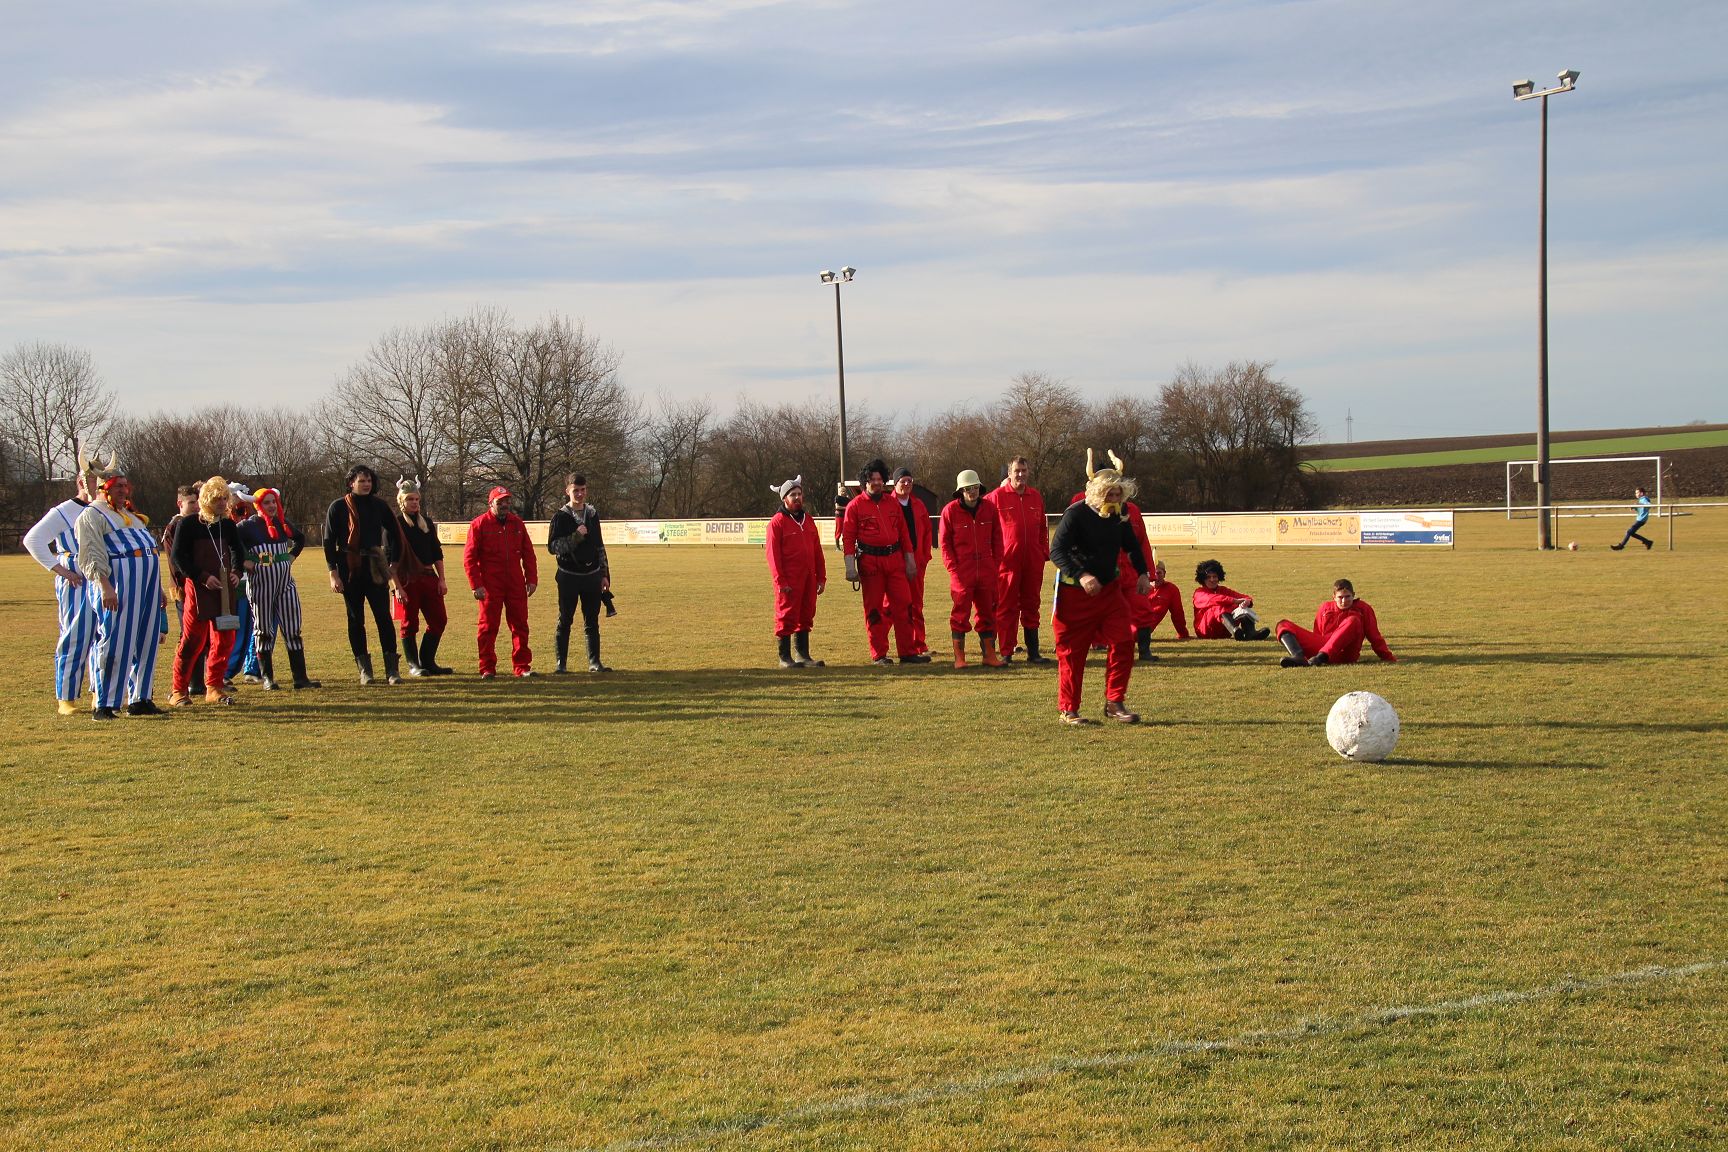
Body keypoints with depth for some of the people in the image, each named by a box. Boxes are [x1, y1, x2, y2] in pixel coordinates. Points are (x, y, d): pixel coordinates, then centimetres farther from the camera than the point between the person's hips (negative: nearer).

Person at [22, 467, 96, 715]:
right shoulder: (64, 512, -4)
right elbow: (32, 540, -9)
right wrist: (60, 570, -13)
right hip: (77, 583, -6)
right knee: (74, 639, -6)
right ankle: (65, 698, 0)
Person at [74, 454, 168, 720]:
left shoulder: (132, 516, 26)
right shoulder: (92, 516, 0)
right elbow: (91, 556, -12)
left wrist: (158, 589, 25)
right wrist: (105, 586, -23)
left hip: (148, 582, 8)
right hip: (118, 583, -8)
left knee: (146, 643, 8)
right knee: (115, 643, -11)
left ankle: (140, 699, 15)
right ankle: (103, 705, -9)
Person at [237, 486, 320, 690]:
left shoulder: (283, 523, 9)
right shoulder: (247, 526, -7)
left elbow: (300, 538, 27)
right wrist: (242, 561, -14)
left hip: (286, 583, 4)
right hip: (260, 585, -4)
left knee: (293, 630, 2)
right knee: (264, 631, 3)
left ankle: (300, 677, 3)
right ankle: (267, 678, 10)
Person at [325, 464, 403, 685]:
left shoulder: (379, 506, 8)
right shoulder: (338, 507, 1)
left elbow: (394, 534, 18)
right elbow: (329, 541, 1)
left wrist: (393, 563, 9)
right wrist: (333, 572, -6)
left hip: (375, 569, 1)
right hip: (349, 569, -1)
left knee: (384, 617, -6)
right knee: (355, 619, 4)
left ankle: (392, 670, -5)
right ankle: (364, 670, 9)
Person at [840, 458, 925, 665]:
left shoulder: (892, 504, 12)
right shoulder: (855, 506, -1)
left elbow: (903, 533, 15)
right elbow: (848, 537, -5)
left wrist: (910, 560, 10)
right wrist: (850, 567, -13)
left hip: (895, 560, 4)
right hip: (870, 561, -4)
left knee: (903, 605, 1)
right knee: (874, 609, 2)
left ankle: (907, 652, 7)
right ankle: (878, 655, 8)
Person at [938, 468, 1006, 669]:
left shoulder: (989, 508, 5)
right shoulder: (950, 510, -3)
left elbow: (997, 539, 11)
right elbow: (945, 542, 0)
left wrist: (996, 565, 4)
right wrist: (953, 567, -8)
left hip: (986, 569, 3)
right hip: (962, 571, -3)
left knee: (987, 611, 8)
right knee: (961, 612, 0)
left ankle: (990, 654, 15)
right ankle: (959, 657, 5)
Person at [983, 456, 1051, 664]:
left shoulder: (1035, 497, 11)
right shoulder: (997, 496, -3)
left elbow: (1042, 527, 17)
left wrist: (1045, 552, 11)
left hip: (1033, 561, 4)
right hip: (1007, 560, -4)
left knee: (1031, 607, 9)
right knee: (1007, 608, 0)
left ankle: (1033, 652, 14)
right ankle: (1006, 653, 4)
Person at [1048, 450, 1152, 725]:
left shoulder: (1120, 515, 2)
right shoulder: (1076, 514, -18)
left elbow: (1132, 545, 20)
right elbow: (1056, 551, -25)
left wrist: (1142, 573, 8)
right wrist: (1081, 576, -37)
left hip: (1109, 589, 5)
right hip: (1075, 594, -5)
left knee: (1124, 641, -5)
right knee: (1073, 650, 2)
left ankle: (1114, 704, 5)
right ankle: (1068, 709, 14)